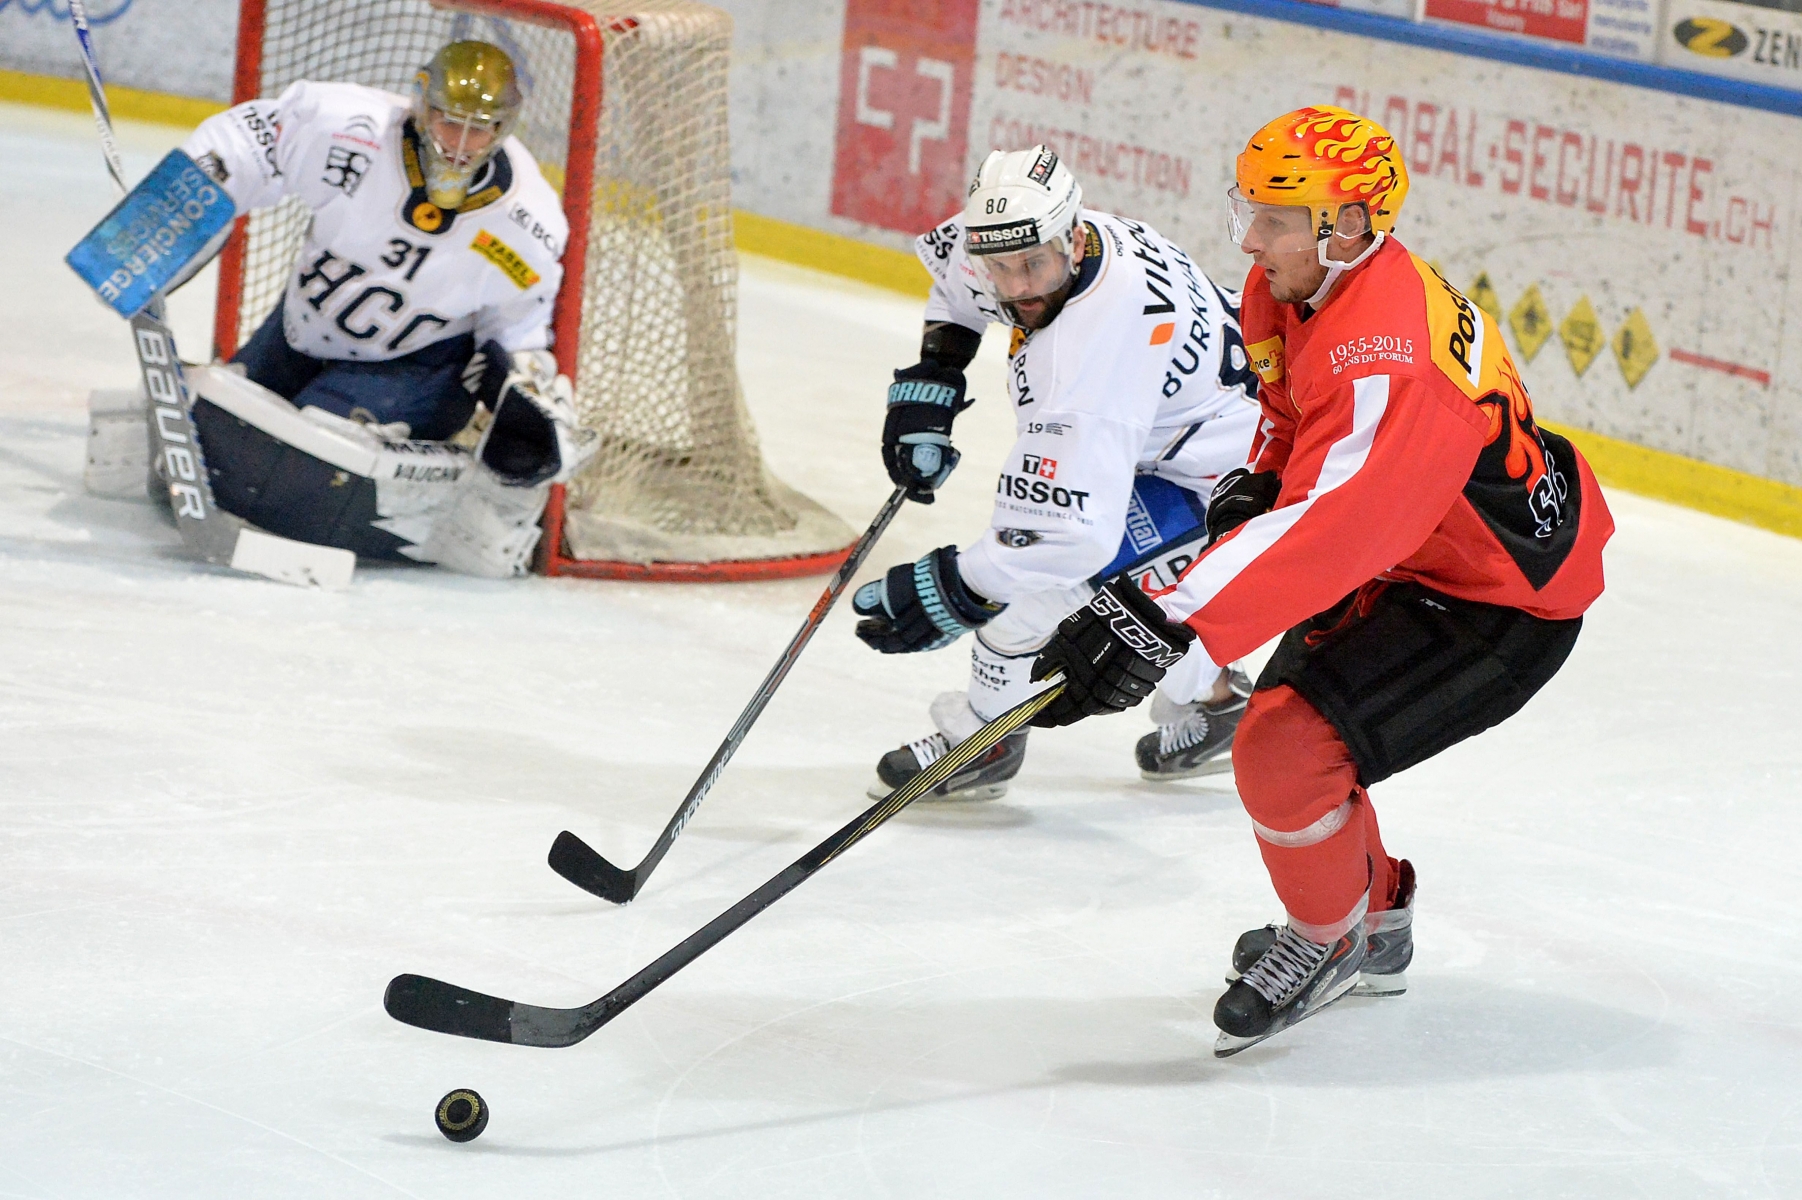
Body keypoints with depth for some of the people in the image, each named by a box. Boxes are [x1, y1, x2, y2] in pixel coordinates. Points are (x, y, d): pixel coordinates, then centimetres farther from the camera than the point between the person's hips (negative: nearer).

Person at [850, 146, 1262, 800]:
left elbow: (1075, 525, -44)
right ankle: (1211, 700, 43)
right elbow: (953, 264, 11)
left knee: (1036, 574, -16)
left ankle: (980, 737, 6)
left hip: (1208, 471, -10)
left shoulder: (1099, 340, -42)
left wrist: (952, 592, -40)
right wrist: (929, 381, 4)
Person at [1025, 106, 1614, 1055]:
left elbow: (1325, 529, -45)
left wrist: (1166, 622, -52)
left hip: (1504, 602, -10)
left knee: (1286, 749, -19)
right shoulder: (1293, 290, -4)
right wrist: (1257, 481, 0)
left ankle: (1328, 939, 8)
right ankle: (1376, 924, 41)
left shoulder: (1387, 358, -35)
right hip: (1411, 561, 10)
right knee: (1286, 720, 19)